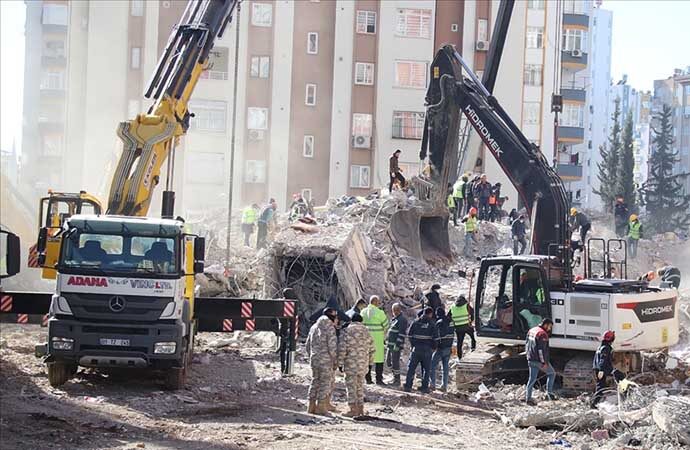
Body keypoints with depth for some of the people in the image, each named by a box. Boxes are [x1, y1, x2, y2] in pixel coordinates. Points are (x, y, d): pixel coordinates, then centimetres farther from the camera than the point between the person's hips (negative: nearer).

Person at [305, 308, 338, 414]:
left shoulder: (314, 327, 11)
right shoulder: (330, 328, -12)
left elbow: (307, 346, 15)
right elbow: (332, 347, -14)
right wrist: (335, 361, -4)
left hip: (314, 359, 7)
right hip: (326, 361, -7)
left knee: (315, 382, 14)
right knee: (325, 383, 1)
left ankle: (312, 406, 16)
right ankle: (321, 407, 1)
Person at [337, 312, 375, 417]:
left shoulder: (347, 331, -6)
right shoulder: (366, 331, 8)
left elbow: (342, 348, -11)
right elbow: (372, 348, 10)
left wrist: (340, 363, -5)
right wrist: (370, 362, 19)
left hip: (351, 363, -5)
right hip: (363, 364, 5)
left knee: (351, 385, 0)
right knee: (360, 385, 15)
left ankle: (353, 409, -1)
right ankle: (360, 408, 18)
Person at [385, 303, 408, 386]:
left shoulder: (402, 320, -12)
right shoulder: (394, 319, 18)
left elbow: (402, 333, -19)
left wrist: (397, 345, -23)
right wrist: (388, 343, 23)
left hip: (396, 345, -10)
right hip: (391, 345, 10)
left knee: (395, 362, -6)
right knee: (388, 361, 14)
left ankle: (397, 380, 1)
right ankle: (395, 376, 25)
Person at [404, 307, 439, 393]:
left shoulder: (415, 322, 4)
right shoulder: (432, 324, -3)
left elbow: (409, 335, 6)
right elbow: (435, 338, -6)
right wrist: (433, 347, 11)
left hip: (416, 348, 2)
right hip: (427, 350, -2)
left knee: (411, 368, 8)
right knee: (426, 369, 7)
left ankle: (408, 386, 4)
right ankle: (424, 387, 4)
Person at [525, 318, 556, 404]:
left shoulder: (531, 331, 12)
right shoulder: (542, 334, -17)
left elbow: (526, 344, 19)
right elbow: (541, 349, -22)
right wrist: (544, 362, -19)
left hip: (531, 360, 8)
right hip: (539, 360, -8)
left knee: (532, 379, 10)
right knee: (551, 373, 13)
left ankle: (528, 398, 8)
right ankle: (549, 392, 9)